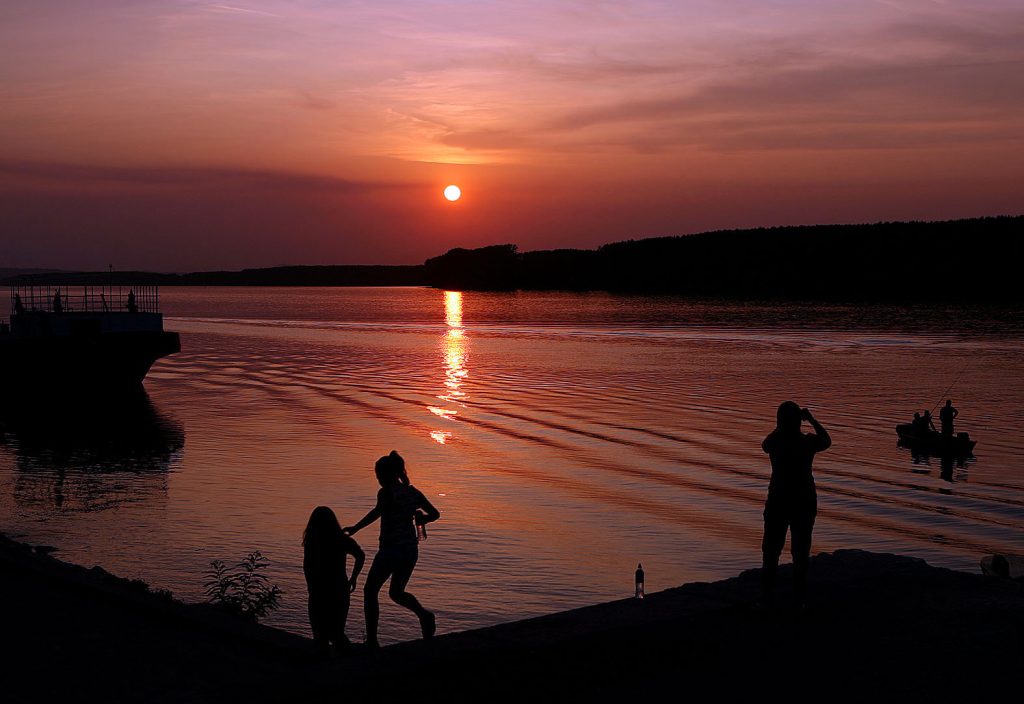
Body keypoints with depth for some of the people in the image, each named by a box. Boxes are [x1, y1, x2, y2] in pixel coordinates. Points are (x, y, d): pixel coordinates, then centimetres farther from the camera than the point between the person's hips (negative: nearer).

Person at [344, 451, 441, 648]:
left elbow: (377, 512, -30)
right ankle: (423, 614, -6)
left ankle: (371, 640, 13)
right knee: (396, 593, 22)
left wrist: (355, 529, -34)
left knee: (370, 591, 13)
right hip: (411, 550, 6)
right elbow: (435, 514, 8)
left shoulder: (386, 493, -13)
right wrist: (421, 519, 26)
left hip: (390, 549, -6)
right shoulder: (413, 492, 5)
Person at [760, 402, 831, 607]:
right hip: (805, 502, 0)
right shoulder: (808, 442, -12)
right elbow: (827, 440, 12)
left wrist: (782, 426, 16)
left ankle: (766, 598, 9)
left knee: (771, 551, 9)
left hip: (778, 501, 0)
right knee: (801, 551, 10)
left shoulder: (774, 442, -13)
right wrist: (812, 420, 17)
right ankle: (798, 599, 12)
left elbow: (764, 445, 14)